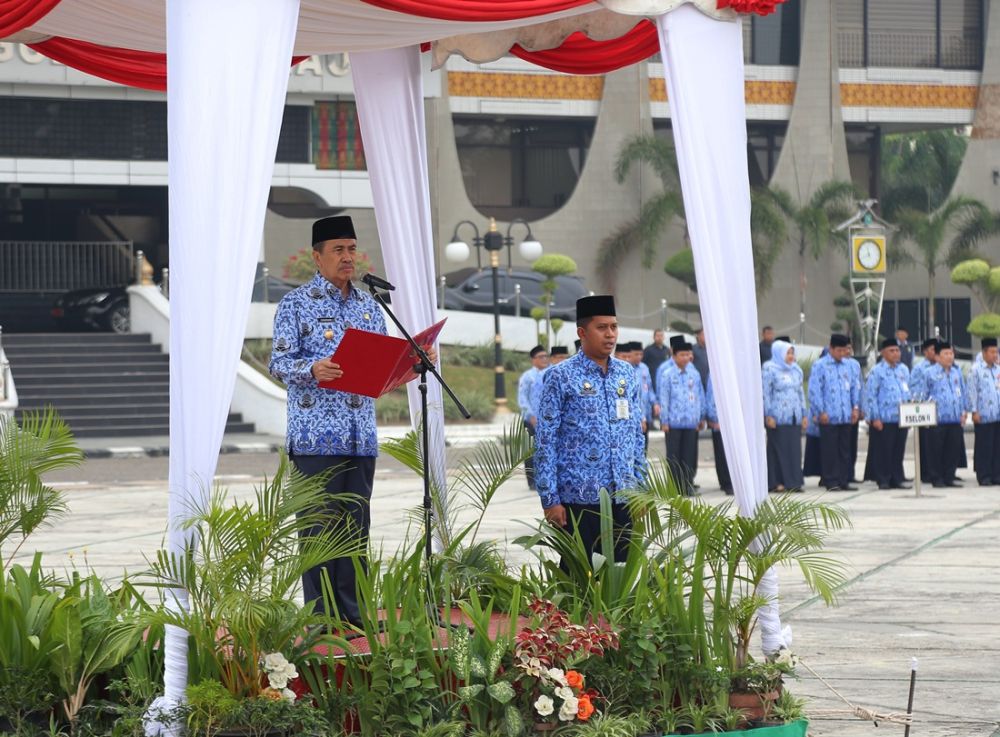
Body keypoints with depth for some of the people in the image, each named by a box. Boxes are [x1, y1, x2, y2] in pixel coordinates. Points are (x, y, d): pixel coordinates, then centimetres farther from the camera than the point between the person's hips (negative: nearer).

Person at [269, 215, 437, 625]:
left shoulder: (369, 306, 16)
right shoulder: (296, 304, 0)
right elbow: (279, 364, -7)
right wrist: (313, 369, -26)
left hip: (361, 436, 6)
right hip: (315, 435, -5)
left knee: (356, 527, 7)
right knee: (318, 526, -5)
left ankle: (352, 613, 13)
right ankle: (320, 616, -1)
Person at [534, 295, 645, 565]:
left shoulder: (627, 374, 11)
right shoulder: (561, 377, -5)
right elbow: (546, 441, -6)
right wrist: (550, 499, -10)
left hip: (623, 498, 5)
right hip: (579, 498, -5)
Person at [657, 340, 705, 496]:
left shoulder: (694, 374, 8)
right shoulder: (667, 375, -2)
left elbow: (700, 396, 14)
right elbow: (663, 398, -3)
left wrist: (701, 417, 14)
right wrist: (664, 421, -5)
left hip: (691, 423, 3)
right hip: (673, 423, -3)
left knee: (689, 455, 4)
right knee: (673, 456, 3)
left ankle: (688, 487, 10)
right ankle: (674, 487, 9)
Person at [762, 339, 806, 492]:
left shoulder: (796, 370, 16)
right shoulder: (770, 369, -1)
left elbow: (800, 392, 19)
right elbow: (766, 393, -5)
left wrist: (804, 414, 13)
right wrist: (768, 415, -11)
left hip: (794, 416, 5)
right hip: (778, 417, -5)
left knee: (794, 449, 2)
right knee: (778, 449, -4)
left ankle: (793, 482, 6)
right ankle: (777, 482, -1)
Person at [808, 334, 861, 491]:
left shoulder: (848, 366, 13)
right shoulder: (820, 366, -4)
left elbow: (855, 386, 18)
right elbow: (814, 390, -8)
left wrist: (855, 407, 8)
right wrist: (820, 411, -12)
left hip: (846, 417, 5)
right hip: (829, 417, -5)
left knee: (845, 450, 8)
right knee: (830, 450, -2)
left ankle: (844, 481, 13)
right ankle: (831, 482, 2)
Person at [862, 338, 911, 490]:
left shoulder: (904, 370, 13)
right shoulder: (877, 371, -6)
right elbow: (870, 395, -7)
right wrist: (875, 418, -11)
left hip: (901, 419, 6)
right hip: (884, 419, -6)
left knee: (899, 451, 9)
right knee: (883, 451, -1)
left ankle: (896, 479, 16)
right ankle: (883, 480, 5)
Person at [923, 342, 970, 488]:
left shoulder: (957, 372, 12)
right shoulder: (930, 373, 0)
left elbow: (964, 392, 19)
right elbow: (924, 395, 7)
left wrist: (964, 411, 13)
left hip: (955, 419, 4)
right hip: (938, 420, -4)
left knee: (954, 450, 5)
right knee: (936, 450, -1)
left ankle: (949, 477, 15)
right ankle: (937, 479, 6)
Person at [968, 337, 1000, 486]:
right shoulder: (976, 370, -2)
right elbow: (972, 391, -4)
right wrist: (974, 411, -8)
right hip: (983, 416, -5)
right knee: (983, 447, -1)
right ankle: (984, 476, 4)